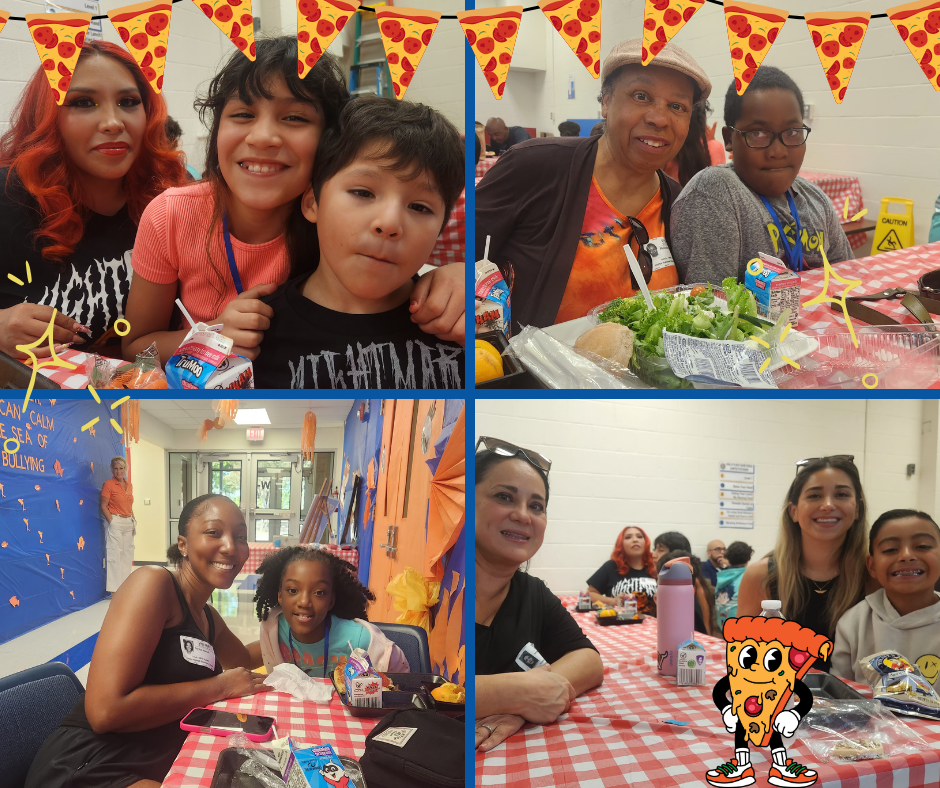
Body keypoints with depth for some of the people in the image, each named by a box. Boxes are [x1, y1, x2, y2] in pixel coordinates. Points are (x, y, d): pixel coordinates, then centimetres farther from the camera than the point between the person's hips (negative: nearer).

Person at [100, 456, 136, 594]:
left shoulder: (129, 485, 13)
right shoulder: (108, 484, -5)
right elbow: (104, 506, -8)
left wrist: (134, 520, 10)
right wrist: (111, 522, -14)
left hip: (128, 523, 7)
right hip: (115, 522, -7)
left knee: (127, 554, 9)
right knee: (115, 554, -7)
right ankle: (114, 588, -4)